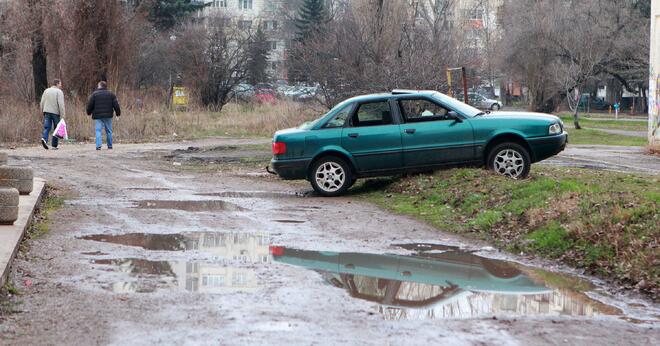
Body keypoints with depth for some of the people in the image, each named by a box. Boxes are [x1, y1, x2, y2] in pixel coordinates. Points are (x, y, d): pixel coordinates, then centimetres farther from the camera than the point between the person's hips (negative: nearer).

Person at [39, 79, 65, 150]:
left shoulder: (46, 91, 13)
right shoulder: (59, 92, -4)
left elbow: (42, 102, 11)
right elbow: (61, 104, -13)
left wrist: (43, 111, 19)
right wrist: (62, 115, -13)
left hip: (46, 112, 4)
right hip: (55, 112, -4)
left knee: (47, 127, 0)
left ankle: (44, 138, -28)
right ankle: (54, 146, 7)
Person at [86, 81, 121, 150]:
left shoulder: (95, 94, -2)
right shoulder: (110, 94, 5)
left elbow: (90, 105, 0)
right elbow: (116, 105, 4)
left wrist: (89, 112, 17)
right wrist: (118, 112, 14)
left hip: (98, 116, -2)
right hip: (108, 116, 2)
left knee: (98, 131, -3)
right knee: (109, 131, 12)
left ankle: (98, 145, -16)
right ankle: (110, 145, 15)